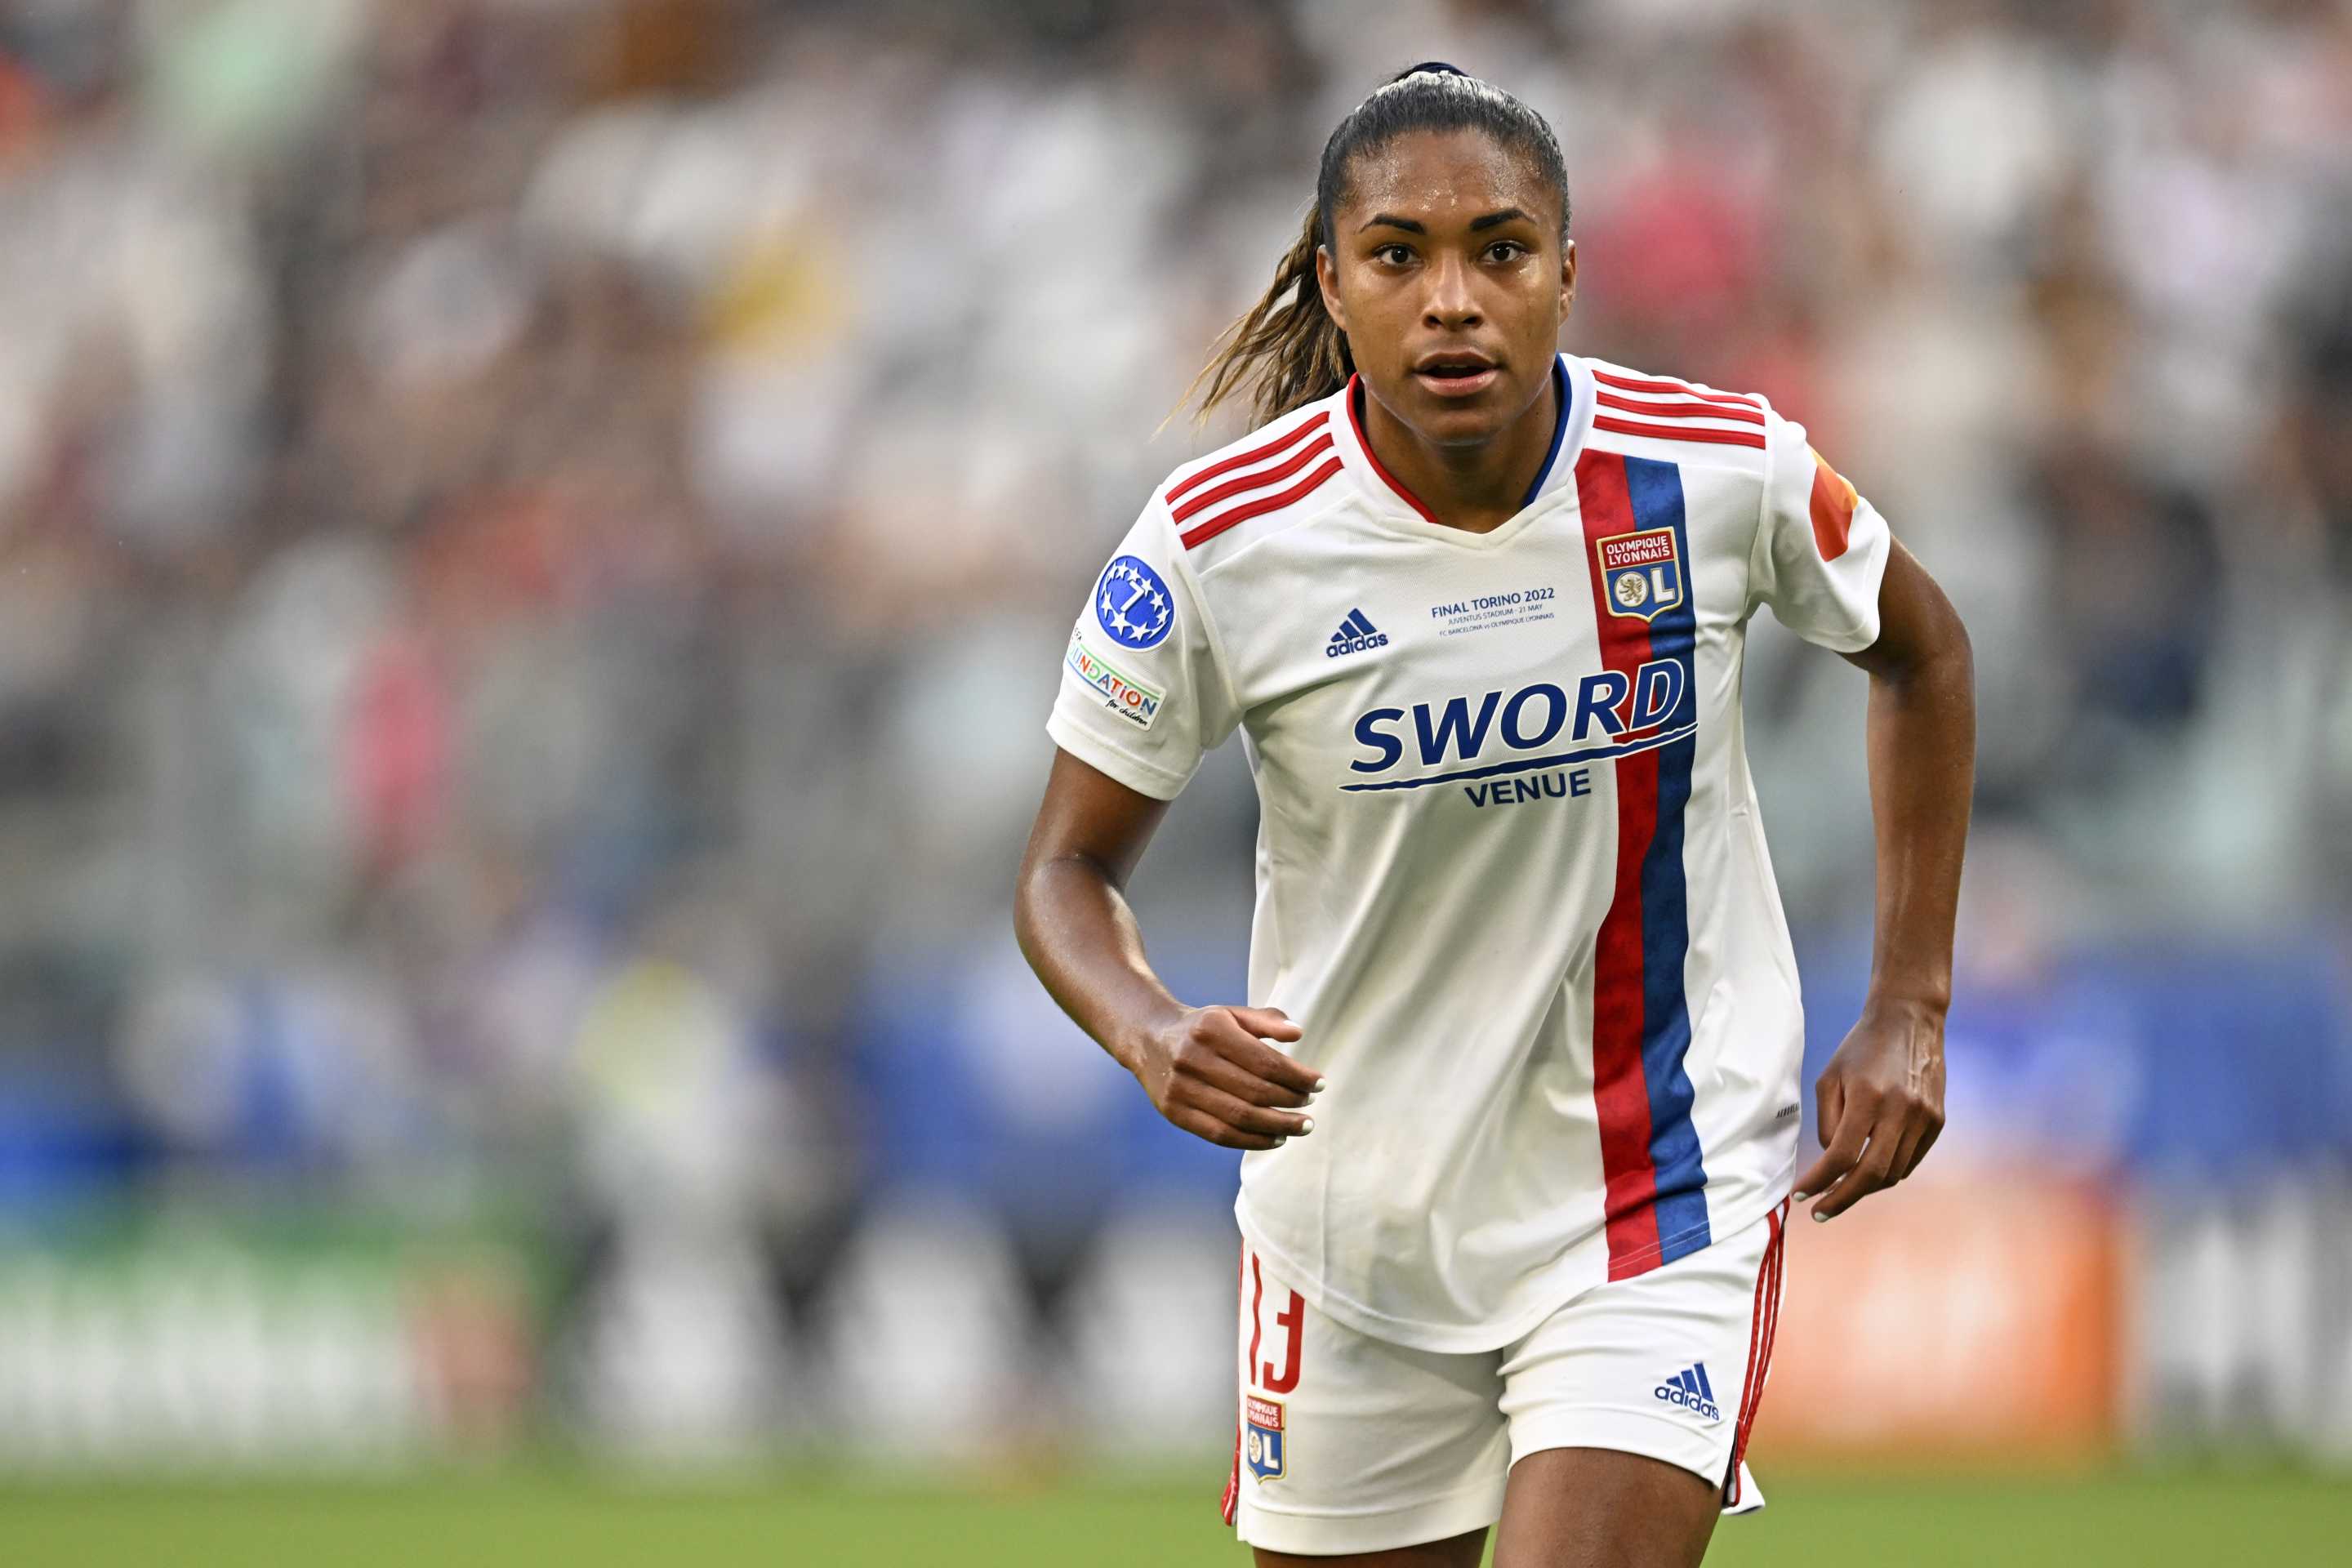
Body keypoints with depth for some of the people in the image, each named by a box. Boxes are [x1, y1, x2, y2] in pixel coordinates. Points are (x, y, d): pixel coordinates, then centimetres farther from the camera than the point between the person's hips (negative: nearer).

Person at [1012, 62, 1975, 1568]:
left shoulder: (1725, 472, -12)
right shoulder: (1219, 541, -15)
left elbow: (1921, 653, 9)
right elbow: (1071, 870, -3)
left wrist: (1910, 1014, 4)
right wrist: (1152, 1033, -26)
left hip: (1665, 1203, -1)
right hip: (1352, 1209, 1)